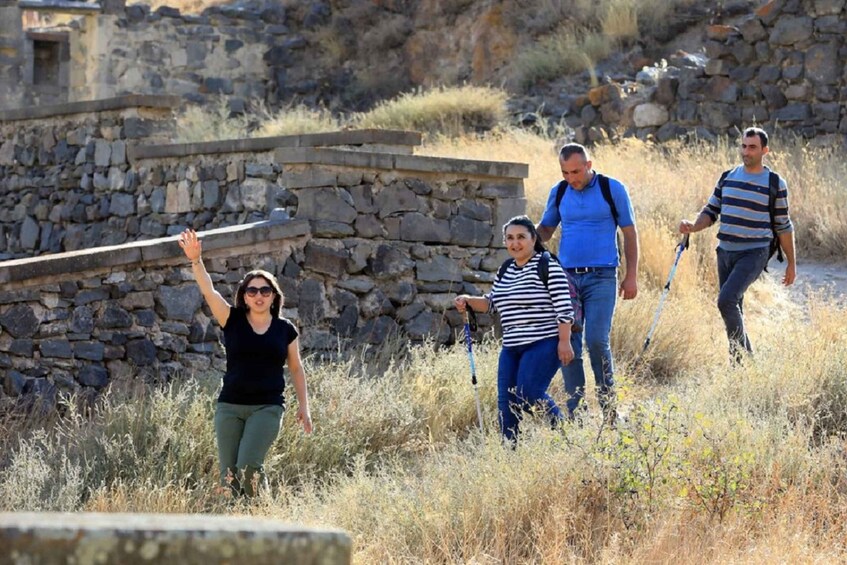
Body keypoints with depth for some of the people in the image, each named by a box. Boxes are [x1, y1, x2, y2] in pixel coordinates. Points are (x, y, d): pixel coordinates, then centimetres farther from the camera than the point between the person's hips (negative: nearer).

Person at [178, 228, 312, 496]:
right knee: (229, 474, -3)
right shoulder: (232, 321, 4)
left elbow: (296, 368, 15)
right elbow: (208, 290, -9)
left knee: (249, 464, -19)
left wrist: (304, 406, 12)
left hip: (267, 407, -2)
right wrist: (196, 260, -26)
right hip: (230, 407, 2)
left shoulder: (285, 329, 6)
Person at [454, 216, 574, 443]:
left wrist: (564, 342, -16)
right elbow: (491, 302, 24)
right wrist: (467, 301, 6)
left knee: (529, 394, -18)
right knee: (506, 401, 2)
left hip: (543, 344, -8)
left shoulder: (548, 266, -9)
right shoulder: (505, 271, 15)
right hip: (511, 347, 8)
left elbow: (564, 308, -12)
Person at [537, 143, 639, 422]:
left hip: (601, 276, -4)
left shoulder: (612, 189, -1)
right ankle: (574, 408, 5)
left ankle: (608, 405, 3)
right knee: (568, 343, -1)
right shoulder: (558, 192, 9)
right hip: (567, 276, 4)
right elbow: (545, 229, 18)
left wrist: (631, 276, 0)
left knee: (597, 341, -12)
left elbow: (630, 233, 4)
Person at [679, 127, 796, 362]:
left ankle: (740, 356, -13)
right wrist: (693, 227, -7)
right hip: (725, 253, 6)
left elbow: (783, 226, 2)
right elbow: (711, 211, 13)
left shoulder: (775, 184, -3)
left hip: (754, 254, -6)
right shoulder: (727, 178, 9)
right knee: (733, 310, 10)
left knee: (726, 300, -22)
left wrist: (791, 263, 6)